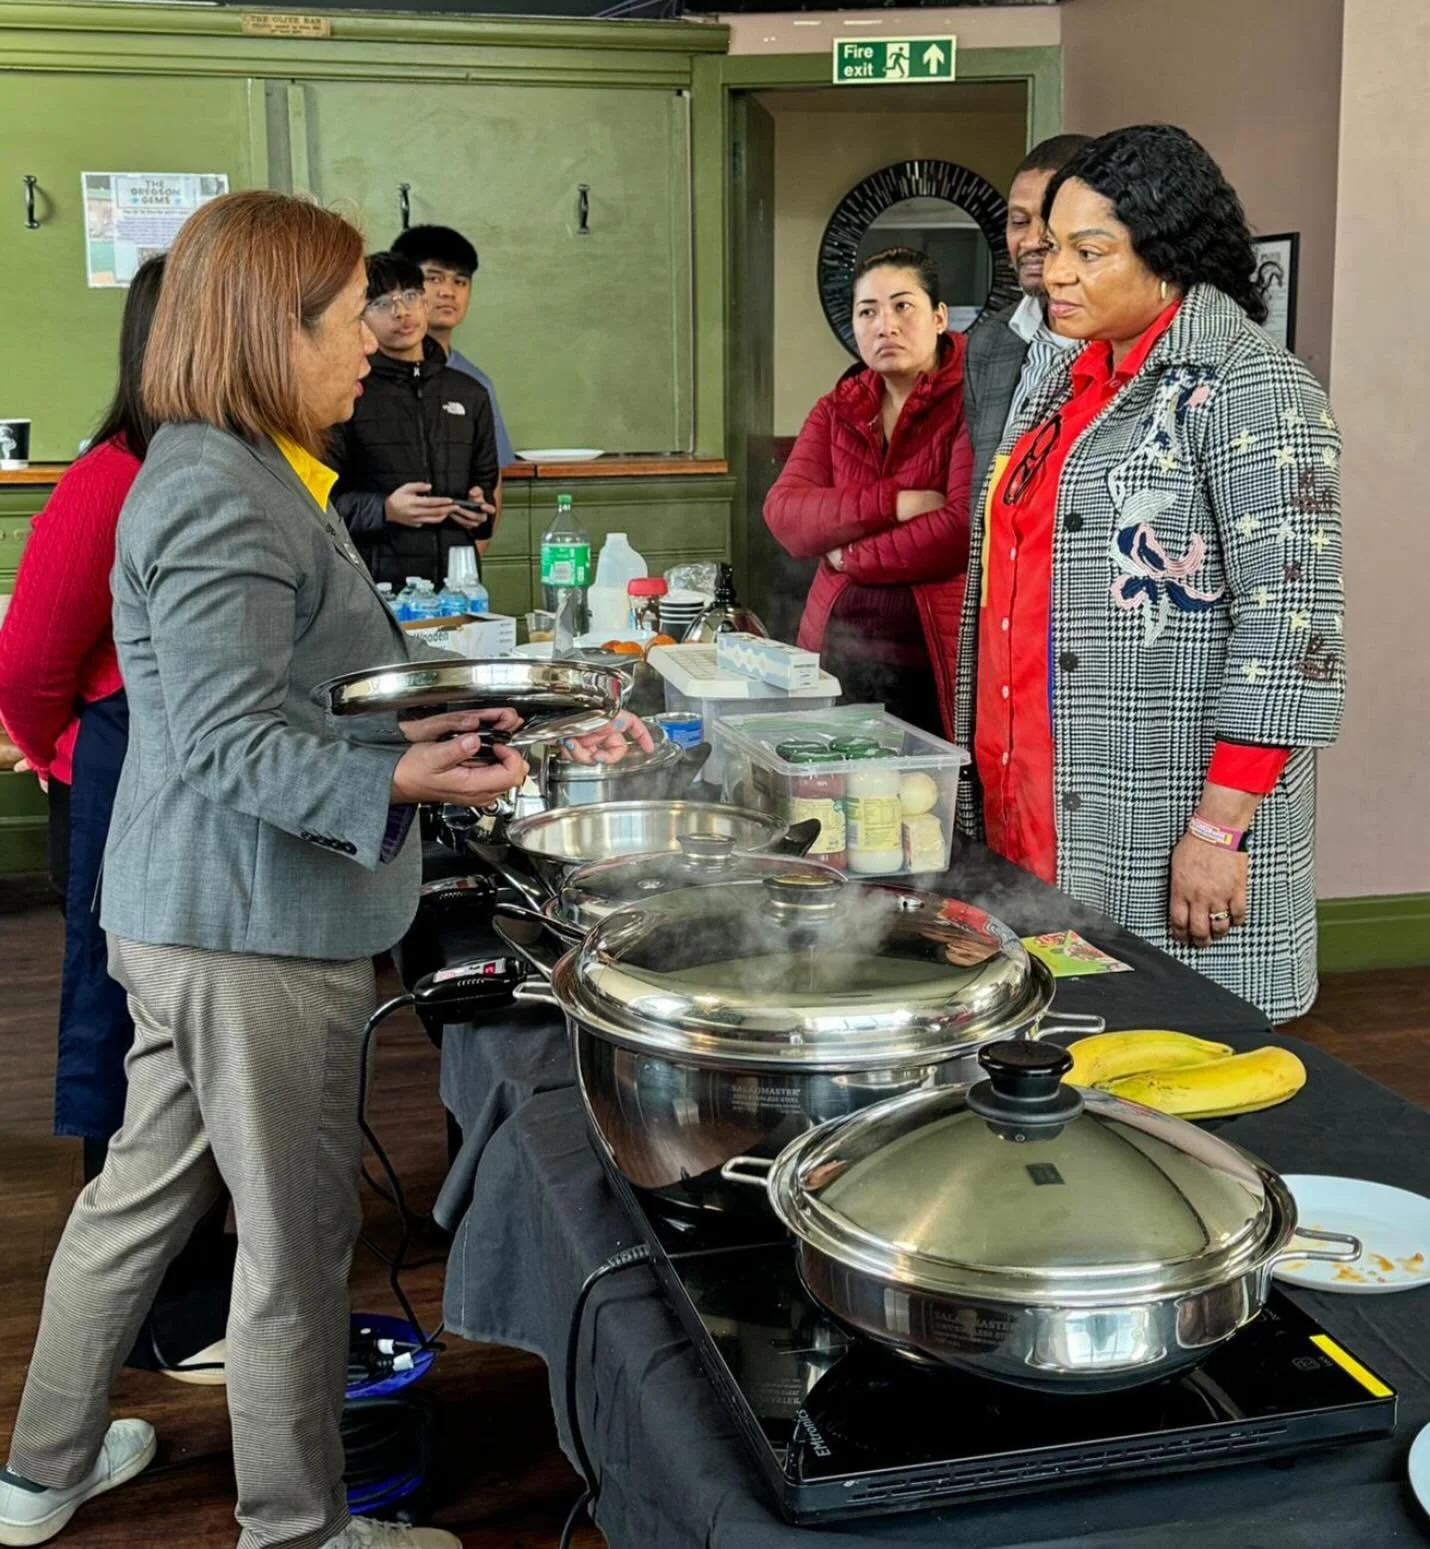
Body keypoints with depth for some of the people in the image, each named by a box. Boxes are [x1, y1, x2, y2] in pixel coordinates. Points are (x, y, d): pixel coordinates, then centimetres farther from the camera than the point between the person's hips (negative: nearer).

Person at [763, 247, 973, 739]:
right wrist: (894, 504, -16)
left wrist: (850, 557, -6)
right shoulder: (836, 410, 12)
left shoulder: (969, 400, -6)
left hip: (935, 665, -5)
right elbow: (783, 513, -3)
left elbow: (965, 529, -18)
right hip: (838, 655, 5)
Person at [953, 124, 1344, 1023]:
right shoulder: (1075, 385, 14)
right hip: (1042, 820, 8)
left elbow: (1289, 625, -19)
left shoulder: (1245, 389, -12)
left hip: (1164, 839, -8)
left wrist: (1219, 827, -21)